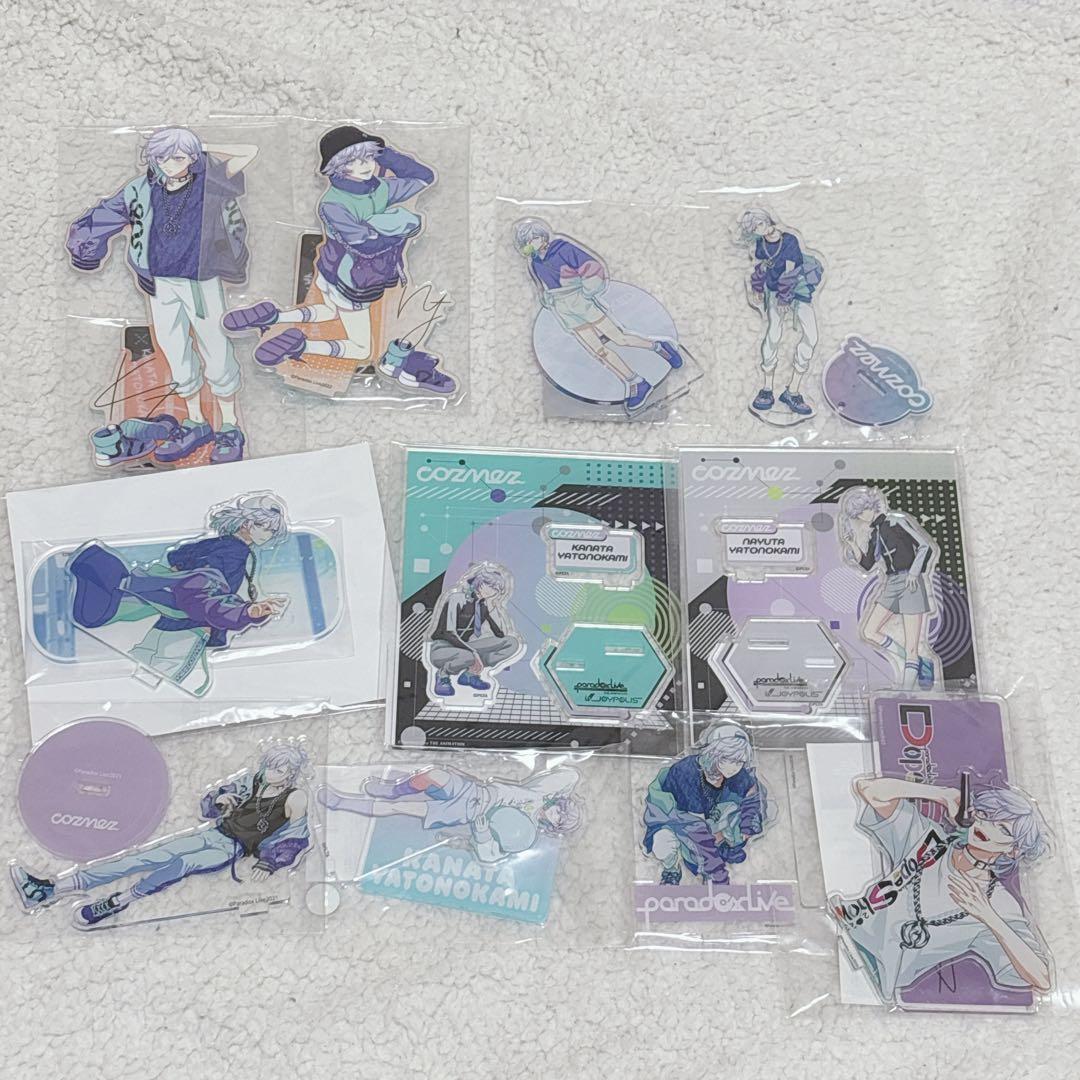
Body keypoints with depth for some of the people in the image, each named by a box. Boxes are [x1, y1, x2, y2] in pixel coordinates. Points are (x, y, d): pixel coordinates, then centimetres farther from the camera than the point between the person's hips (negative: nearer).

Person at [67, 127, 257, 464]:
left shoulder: (209, 182, -8)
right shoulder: (142, 189, 1)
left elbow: (250, 152, -14)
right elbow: (102, 218, 12)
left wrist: (204, 151, -7)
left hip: (201, 283, -4)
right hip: (160, 284, 4)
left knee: (215, 351, 1)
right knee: (175, 354, 12)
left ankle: (230, 427, 14)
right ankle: (194, 423, 26)